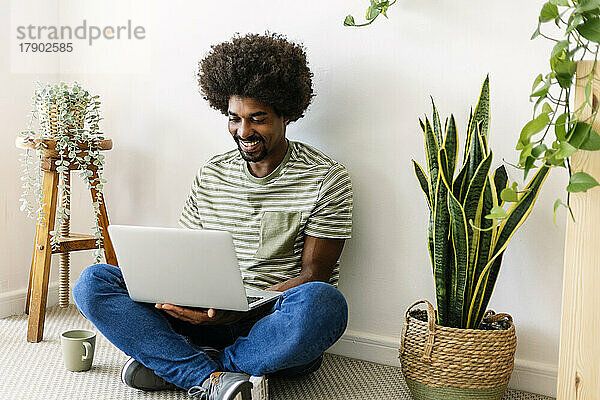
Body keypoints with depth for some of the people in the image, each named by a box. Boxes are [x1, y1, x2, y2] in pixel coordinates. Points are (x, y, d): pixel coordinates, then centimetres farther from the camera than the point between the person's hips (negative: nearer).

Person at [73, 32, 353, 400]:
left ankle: (170, 365, -19)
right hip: (210, 313, 4)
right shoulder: (210, 176, 10)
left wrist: (240, 308, -22)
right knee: (93, 283, -10)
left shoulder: (326, 179, -4)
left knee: (321, 302, -40)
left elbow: (313, 274, -8)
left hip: (280, 327, -3)